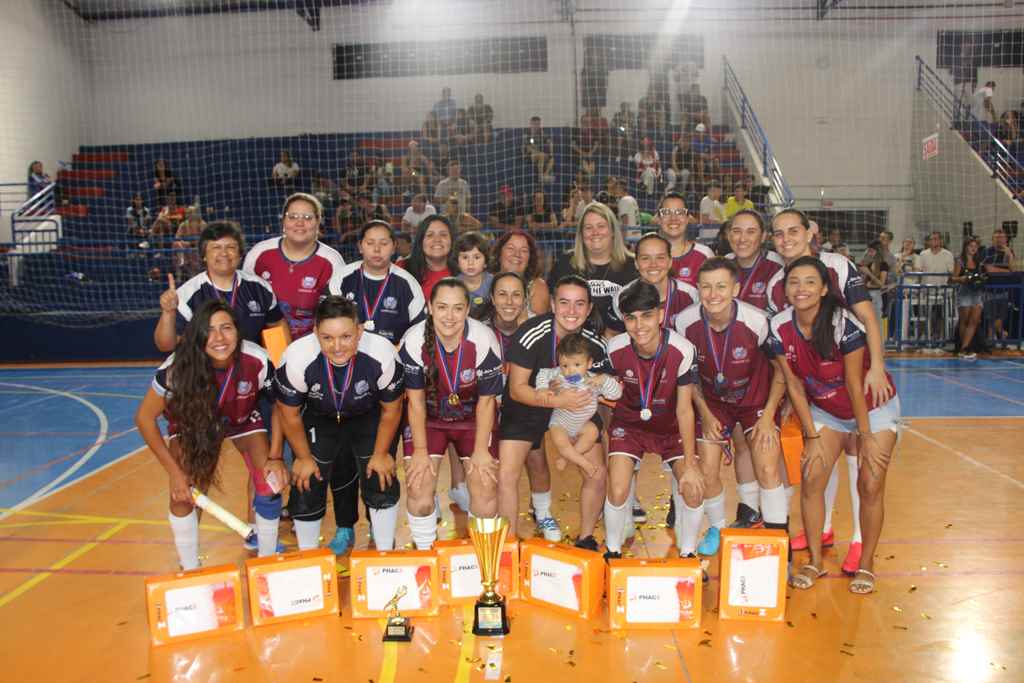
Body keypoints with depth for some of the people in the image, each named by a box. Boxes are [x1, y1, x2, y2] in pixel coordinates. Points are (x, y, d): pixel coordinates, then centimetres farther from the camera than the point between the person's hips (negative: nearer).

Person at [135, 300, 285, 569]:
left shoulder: (257, 361, -34)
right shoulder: (178, 367, -36)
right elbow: (145, 417, -21)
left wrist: (275, 456, -18)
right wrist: (173, 471, -21)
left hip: (243, 420, 1)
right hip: (192, 424, 0)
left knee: (271, 483, -14)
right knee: (182, 494, -15)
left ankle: (266, 559, 12)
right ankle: (191, 570, 11)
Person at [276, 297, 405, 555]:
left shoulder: (383, 355, -36)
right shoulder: (296, 359, -35)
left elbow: (391, 410, -15)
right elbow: (290, 415, -14)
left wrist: (381, 454, -6)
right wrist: (304, 457, -3)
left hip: (369, 417, 0)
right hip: (319, 419, 1)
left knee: (382, 481, -6)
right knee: (306, 485, 0)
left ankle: (385, 552, 21)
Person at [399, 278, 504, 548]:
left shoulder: (484, 340, -25)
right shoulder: (414, 341, -23)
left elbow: (486, 400, -13)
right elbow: (416, 400, -12)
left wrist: (481, 450, -8)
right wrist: (420, 451, -8)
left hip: (473, 419, 0)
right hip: (428, 418, 0)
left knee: (486, 490, -8)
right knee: (419, 488, -10)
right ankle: (425, 555, 16)